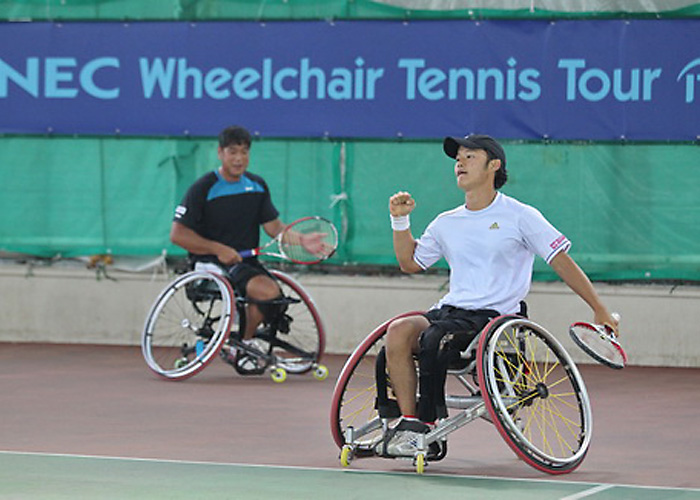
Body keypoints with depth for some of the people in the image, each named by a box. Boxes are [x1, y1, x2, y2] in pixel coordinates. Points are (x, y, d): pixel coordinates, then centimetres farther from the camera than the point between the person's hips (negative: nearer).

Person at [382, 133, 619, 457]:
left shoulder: (520, 217, 2)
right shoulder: (446, 224, 17)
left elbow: (562, 262, 2)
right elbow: (410, 262, 29)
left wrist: (599, 311, 1)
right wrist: (400, 220, 15)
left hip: (495, 317, -5)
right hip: (450, 310, 5)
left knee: (432, 339, -32)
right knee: (399, 330, -25)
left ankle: (429, 425, -17)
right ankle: (408, 421, -22)